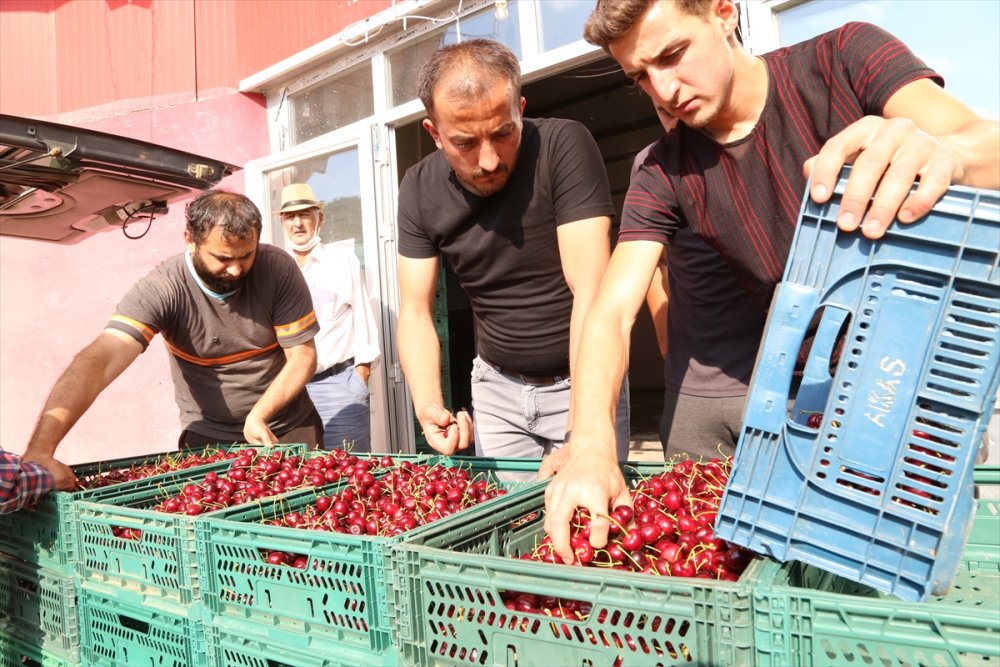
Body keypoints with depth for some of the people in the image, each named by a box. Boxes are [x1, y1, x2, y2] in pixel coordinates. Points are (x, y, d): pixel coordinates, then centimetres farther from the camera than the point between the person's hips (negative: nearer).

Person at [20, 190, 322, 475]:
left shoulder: (278, 269, -17)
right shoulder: (161, 289, -20)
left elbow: (302, 356, -13)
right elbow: (99, 360, -32)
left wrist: (259, 415, -25)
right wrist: (40, 449, -44)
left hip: (292, 427, 2)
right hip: (210, 438, -1)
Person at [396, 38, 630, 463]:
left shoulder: (564, 146, -20)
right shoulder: (419, 190, -8)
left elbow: (591, 293, -27)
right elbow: (415, 313, -5)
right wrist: (429, 406, -23)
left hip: (582, 380, -3)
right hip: (496, 386, 3)